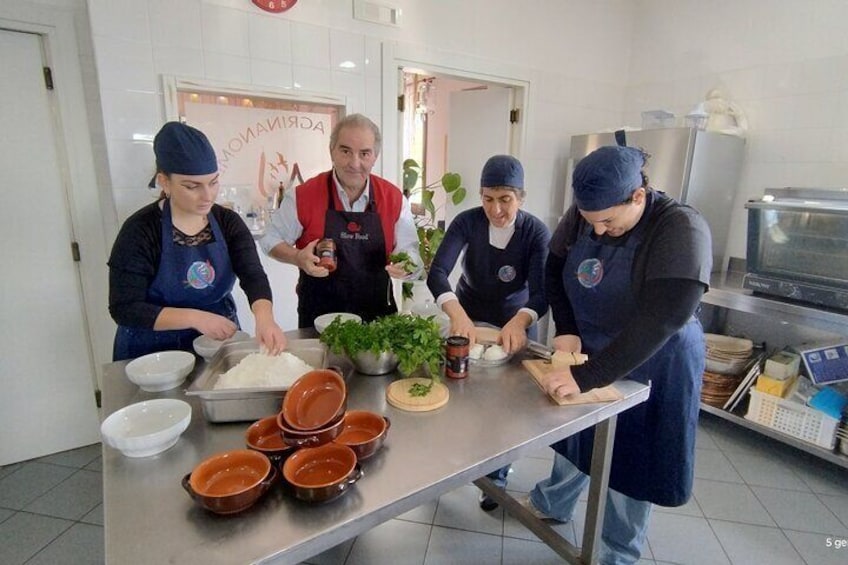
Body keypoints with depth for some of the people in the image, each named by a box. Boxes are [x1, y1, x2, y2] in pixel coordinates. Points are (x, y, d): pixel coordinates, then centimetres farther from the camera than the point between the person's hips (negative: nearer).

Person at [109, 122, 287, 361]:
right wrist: (195, 317, -29)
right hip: (155, 353, -3)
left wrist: (264, 317, -39)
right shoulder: (140, 230, -17)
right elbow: (124, 308, -17)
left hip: (220, 341, 3)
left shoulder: (228, 222, -7)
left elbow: (253, 276, -19)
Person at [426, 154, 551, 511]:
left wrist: (519, 321, -50)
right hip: (469, 317, 1)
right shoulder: (468, 222, -19)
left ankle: (497, 476, 30)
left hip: (515, 323, 0)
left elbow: (541, 293, -28)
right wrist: (457, 314, -48)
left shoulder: (537, 233, -19)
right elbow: (437, 272, -29)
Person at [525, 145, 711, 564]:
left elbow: (661, 319, -33)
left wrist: (588, 376, -36)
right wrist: (566, 331, -12)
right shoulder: (582, 214, -10)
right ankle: (552, 503, 50)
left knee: (631, 463, 12)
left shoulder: (681, 230, -26)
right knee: (575, 437, 23)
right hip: (585, 352, 5)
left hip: (651, 367, -4)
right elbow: (554, 270, 2)